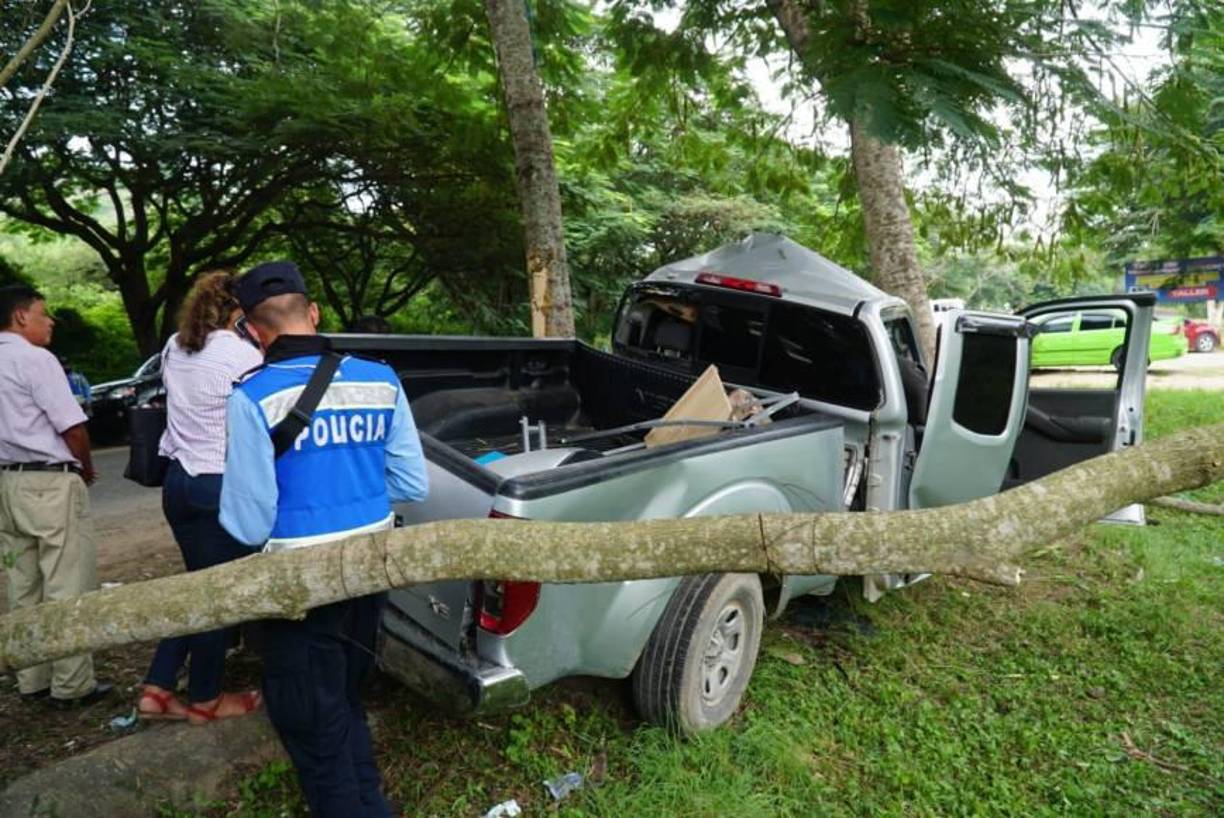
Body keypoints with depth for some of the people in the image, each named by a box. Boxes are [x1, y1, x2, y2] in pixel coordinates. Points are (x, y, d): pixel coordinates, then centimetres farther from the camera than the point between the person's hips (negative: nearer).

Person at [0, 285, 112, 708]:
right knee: (67, 586, -2)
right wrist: (86, 467, 2)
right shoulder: (35, 358, -13)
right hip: (51, 483, -9)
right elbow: (72, 427, -16)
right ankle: (72, 684, 4)